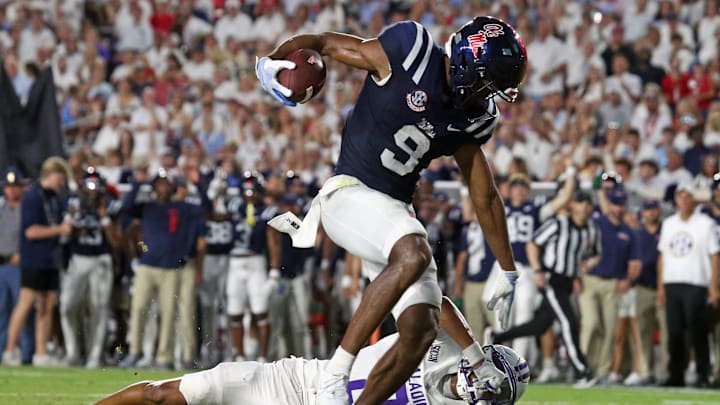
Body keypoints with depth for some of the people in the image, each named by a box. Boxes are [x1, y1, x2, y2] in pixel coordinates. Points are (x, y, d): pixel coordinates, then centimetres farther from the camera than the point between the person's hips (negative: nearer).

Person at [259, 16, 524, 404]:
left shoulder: (473, 118, 7)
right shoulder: (411, 51, -11)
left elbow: (485, 196, 16)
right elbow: (320, 43, -5)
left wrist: (508, 271, 18)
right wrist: (271, 63, -24)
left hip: (394, 212, 8)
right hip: (350, 193, -8)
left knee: (420, 329, -7)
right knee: (413, 255, -35)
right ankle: (335, 372, -29)